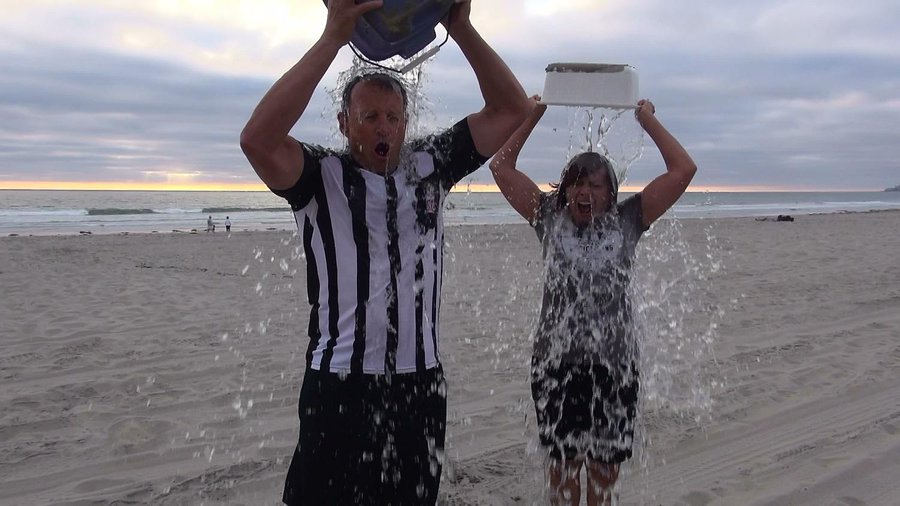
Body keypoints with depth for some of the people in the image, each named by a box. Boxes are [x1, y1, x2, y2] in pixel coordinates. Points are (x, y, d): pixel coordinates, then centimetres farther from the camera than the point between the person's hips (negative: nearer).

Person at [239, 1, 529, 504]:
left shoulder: (429, 165, 5)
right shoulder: (322, 175, -6)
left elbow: (511, 109, 2)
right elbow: (258, 139, -26)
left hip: (422, 381, 4)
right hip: (341, 383, -3)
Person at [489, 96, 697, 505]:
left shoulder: (626, 221, 5)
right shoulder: (549, 218, 5)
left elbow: (683, 170, 3)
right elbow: (501, 167, 7)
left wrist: (648, 121, 6)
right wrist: (532, 117, 9)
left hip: (613, 362, 1)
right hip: (555, 361, 0)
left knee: (604, 462, 12)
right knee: (562, 460, 7)